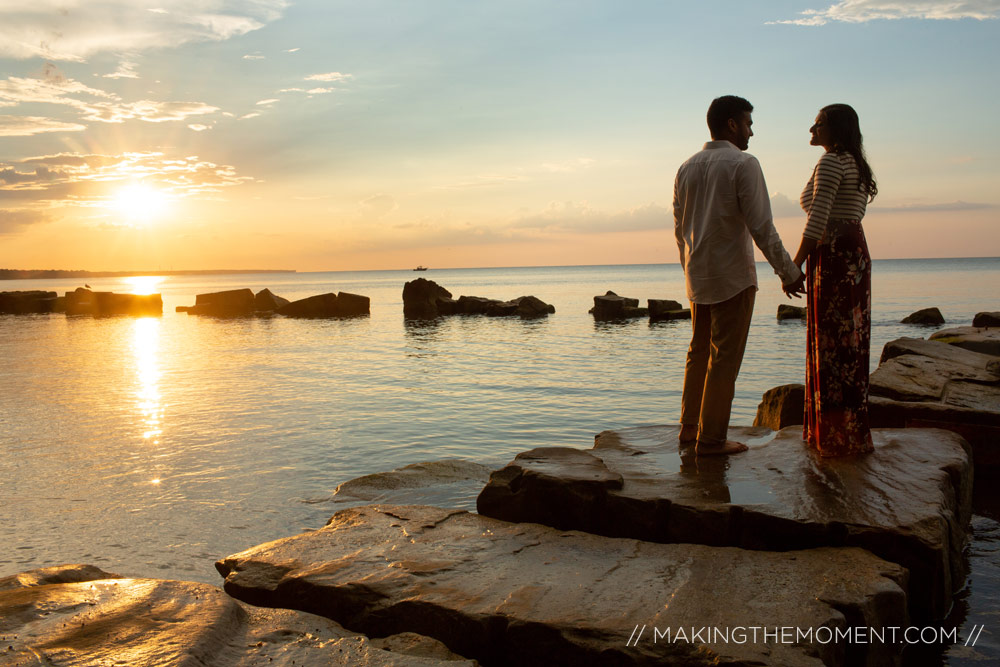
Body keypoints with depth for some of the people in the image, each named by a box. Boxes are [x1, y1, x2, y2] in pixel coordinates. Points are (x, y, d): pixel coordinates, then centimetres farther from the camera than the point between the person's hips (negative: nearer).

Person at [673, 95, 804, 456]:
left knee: (699, 352, 16)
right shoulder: (743, 164, -10)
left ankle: (689, 427, 22)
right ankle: (711, 439, 4)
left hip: (697, 277, 7)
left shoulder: (687, 167, 10)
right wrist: (788, 272, -8)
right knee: (725, 358, -1)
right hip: (733, 276, -7)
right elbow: (761, 227, -15)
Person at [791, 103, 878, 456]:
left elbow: (818, 219, -19)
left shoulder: (831, 162, -11)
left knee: (834, 342, -6)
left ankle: (840, 436, -1)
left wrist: (794, 266, -17)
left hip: (833, 256, -10)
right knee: (849, 340, 12)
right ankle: (851, 431, 20)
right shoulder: (855, 164, 19)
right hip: (856, 254, 10)